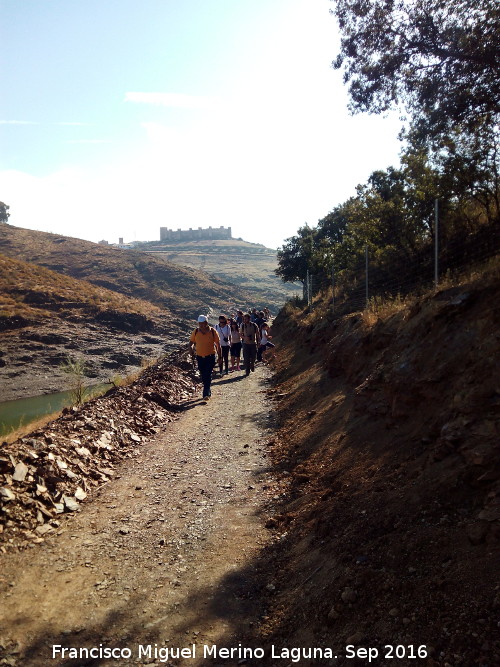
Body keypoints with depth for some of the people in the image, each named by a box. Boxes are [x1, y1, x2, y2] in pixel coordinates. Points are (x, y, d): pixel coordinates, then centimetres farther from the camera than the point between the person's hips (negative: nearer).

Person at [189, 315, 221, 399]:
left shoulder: (212, 331, -8)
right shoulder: (196, 332, -1)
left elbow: (218, 344, -1)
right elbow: (191, 342, 10)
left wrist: (219, 356, -2)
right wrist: (191, 348, -11)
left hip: (210, 357, -4)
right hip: (200, 357, 4)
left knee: (208, 375, -12)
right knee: (203, 376, 13)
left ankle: (206, 393, -13)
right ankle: (208, 391, 30)